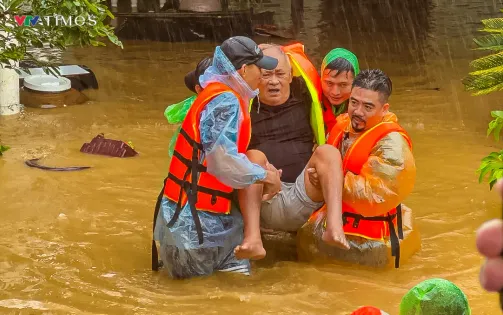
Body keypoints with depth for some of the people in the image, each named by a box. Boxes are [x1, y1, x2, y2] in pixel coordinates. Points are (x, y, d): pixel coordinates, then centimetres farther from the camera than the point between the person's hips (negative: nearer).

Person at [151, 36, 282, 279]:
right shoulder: (226, 101, -18)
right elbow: (223, 161, -25)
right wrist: (264, 175, -13)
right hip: (194, 221, -10)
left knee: (238, 272, 10)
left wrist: (261, 170, 4)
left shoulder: (220, 96, 13)